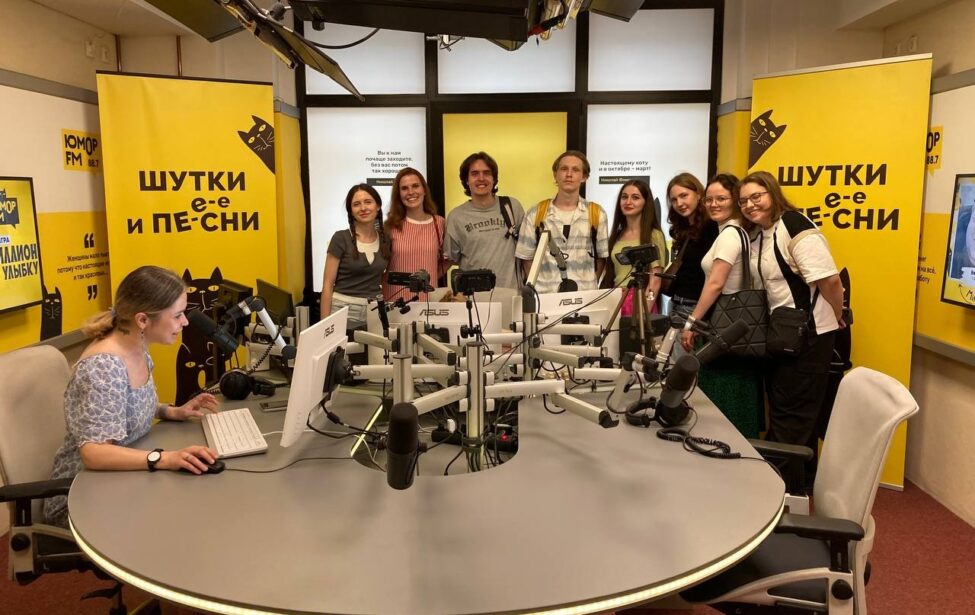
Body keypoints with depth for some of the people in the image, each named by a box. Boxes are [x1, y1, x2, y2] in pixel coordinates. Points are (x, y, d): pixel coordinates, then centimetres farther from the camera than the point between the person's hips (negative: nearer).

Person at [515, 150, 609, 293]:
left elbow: (601, 257, 10)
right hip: (545, 294, 0)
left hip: (584, 294, 1)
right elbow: (526, 257, 7)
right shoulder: (535, 214, 2)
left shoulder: (596, 214, 4)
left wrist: (589, 286, 1)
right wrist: (537, 288, -1)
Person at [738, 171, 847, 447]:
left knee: (791, 414, -2)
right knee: (780, 407, 17)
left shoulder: (795, 227, -19)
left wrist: (837, 319, -10)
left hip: (809, 334, -10)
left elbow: (830, 280, -24)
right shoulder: (760, 235, 11)